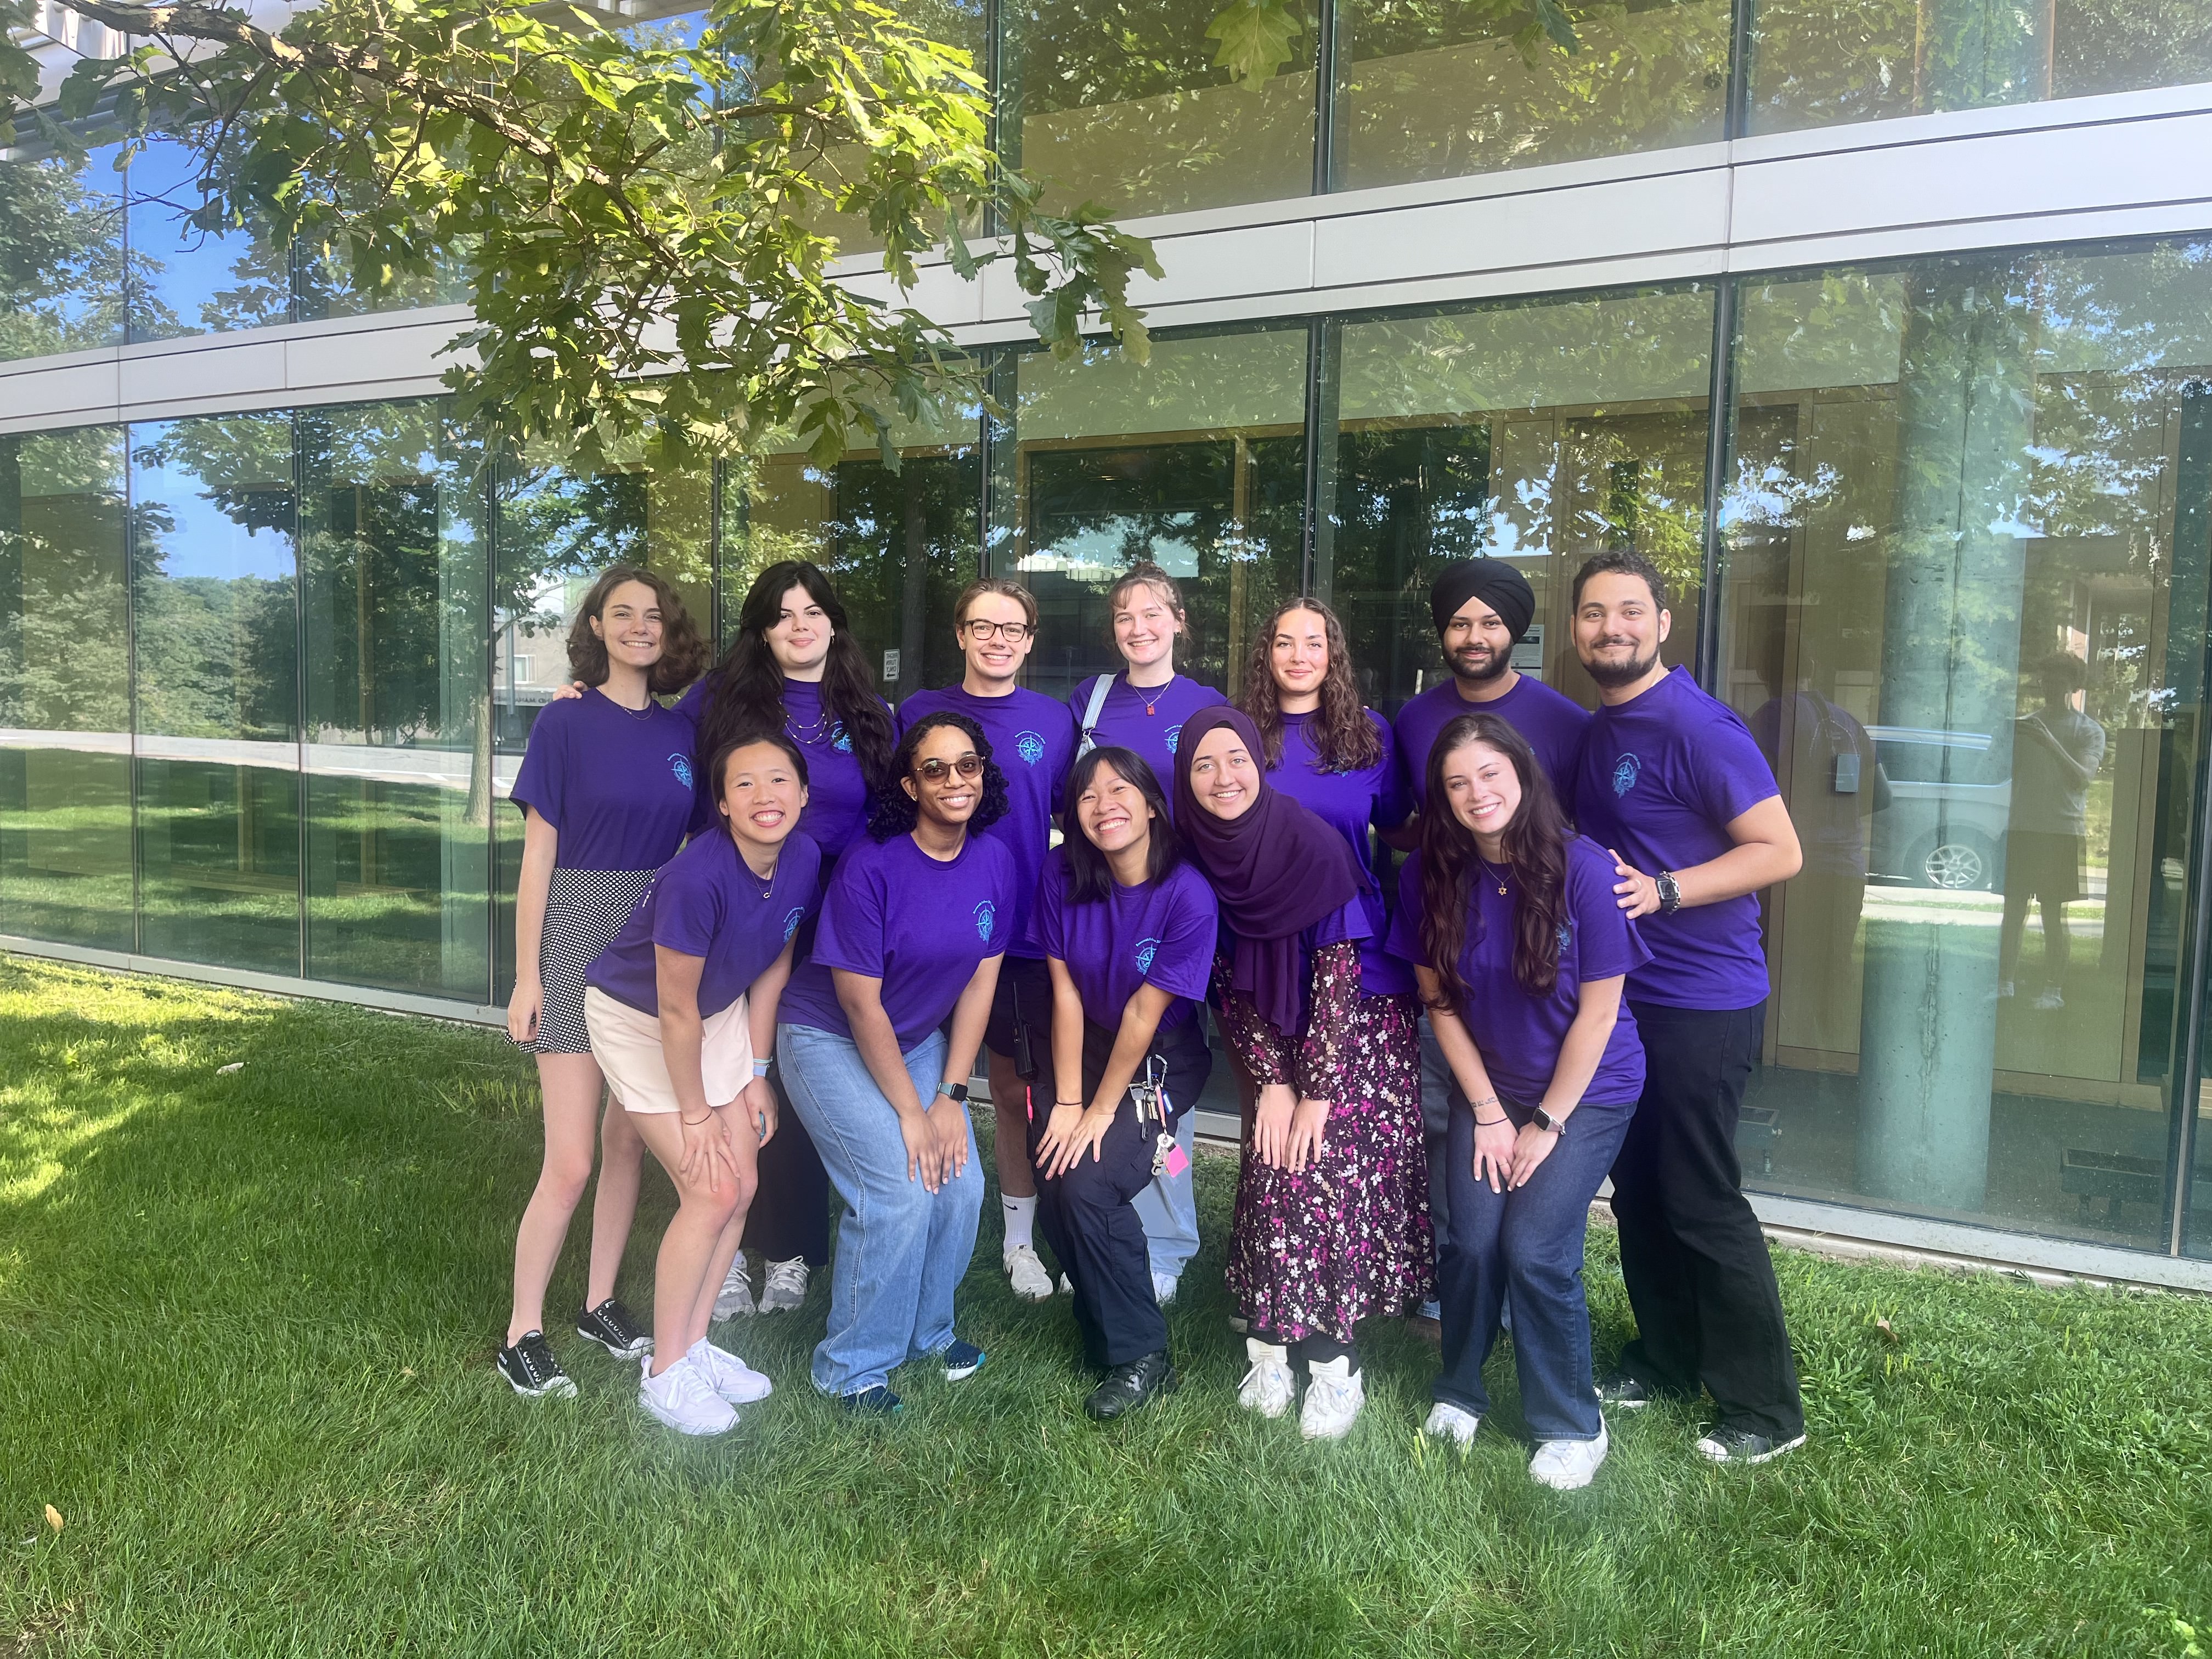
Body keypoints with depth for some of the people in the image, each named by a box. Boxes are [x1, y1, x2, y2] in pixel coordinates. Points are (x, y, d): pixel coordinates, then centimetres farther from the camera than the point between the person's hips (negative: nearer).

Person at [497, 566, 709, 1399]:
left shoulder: (680, 732, 7)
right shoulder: (566, 721, -5)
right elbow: (538, 854, -6)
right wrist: (526, 976, -9)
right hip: (579, 936, -4)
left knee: (628, 1140, 12)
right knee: (571, 1162, -6)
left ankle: (601, 1303, 28)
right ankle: (522, 1334, 9)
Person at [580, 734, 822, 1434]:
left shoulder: (804, 861, -16)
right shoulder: (698, 877, -35)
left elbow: (773, 968, -2)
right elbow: (676, 1012, -25)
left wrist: (756, 1076, 2)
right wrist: (697, 1115, -14)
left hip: (718, 1015, 6)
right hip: (637, 1018, -6)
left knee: (743, 1185, 5)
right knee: (711, 1193, -8)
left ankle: (693, 1344, 24)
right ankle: (664, 1375, 9)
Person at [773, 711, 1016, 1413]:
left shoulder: (995, 861, -8)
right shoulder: (871, 865, -24)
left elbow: (980, 982, -3)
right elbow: (860, 1001, -20)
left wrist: (952, 1096, -6)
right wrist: (909, 1112, -16)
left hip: (919, 1039, 6)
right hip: (830, 1040, -5)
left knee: (961, 1186, -5)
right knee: (900, 1191, -16)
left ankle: (926, 1328, 21)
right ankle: (853, 1368, 3)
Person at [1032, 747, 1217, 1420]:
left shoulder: (1188, 895, -22)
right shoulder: (1063, 877, -10)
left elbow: (1144, 1015, -19)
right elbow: (1066, 993, -8)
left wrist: (1101, 1111, -14)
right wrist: (1067, 1102, -10)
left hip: (1163, 1060, -4)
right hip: (1088, 1048, 4)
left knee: (1086, 1184, -20)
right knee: (1053, 1186, -11)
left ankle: (1141, 1357, 0)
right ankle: (1101, 1332, 17)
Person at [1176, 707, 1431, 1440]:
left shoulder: (1313, 844, -22)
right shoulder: (1199, 858, -7)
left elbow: (1339, 974, -20)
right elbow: (1230, 987, -2)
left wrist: (1318, 1094, -18)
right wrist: (1272, 1082, -7)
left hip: (1359, 1033, -4)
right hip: (1279, 1041, 4)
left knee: (1324, 1175, -12)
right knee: (1273, 1177, -4)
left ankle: (1335, 1363, -1)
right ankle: (1271, 1350, 8)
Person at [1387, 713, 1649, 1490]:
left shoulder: (1584, 868, -21)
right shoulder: (1431, 876, -10)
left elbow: (1597, 1011, -15)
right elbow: (1440, 1001, -2)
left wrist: (1546, 1123, -11)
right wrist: (1489, 1113, -4)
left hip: (1587, 1090, -3)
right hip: (1487, 1087, 3)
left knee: (1535, 1250, -13)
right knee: (1470, 1241, -9)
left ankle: (1572, 1426, 10)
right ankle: (1459, 1394, 18)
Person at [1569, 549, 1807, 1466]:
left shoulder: (1694, 725, -15)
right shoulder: (1597, 729, 11)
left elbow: (1779, 850, -18)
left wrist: (1662, 890, -25)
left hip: (1702, 1002, -8)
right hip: (1623, 994, 8)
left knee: (1702, 1202, -2)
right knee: (1639, 1189, 15)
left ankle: (1767, 1412, 13)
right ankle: (1665, 1362, 32)